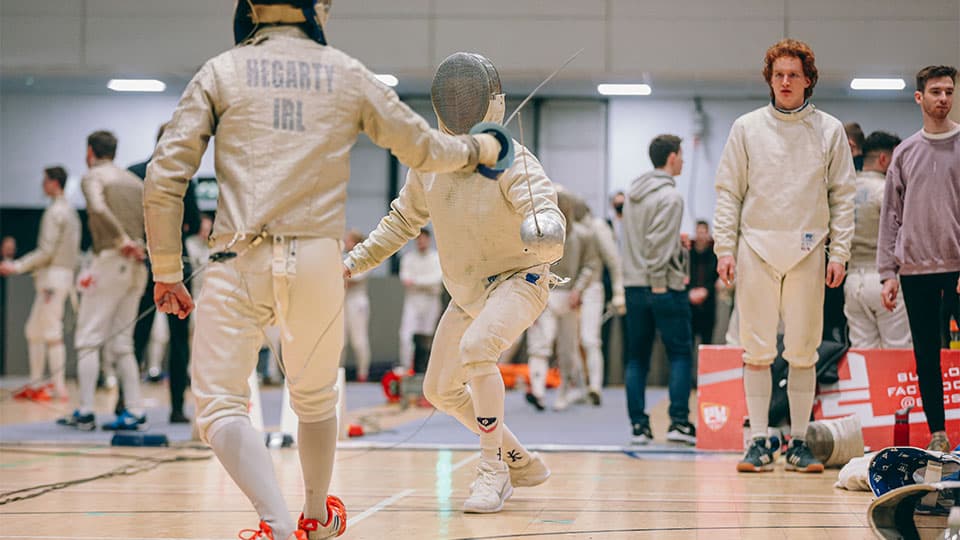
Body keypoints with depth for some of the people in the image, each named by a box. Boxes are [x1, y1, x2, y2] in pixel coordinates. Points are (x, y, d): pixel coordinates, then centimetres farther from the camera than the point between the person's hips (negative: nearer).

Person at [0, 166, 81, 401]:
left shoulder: (55, 212, -13)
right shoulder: (70, 211, 15)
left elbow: (46, 252, -17)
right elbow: (73, 251, 17)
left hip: (53, 277, -9)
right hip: (64, 275, 9)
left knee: (52, 333, -6)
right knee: (33, 330, 13)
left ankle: (59, 388, -5)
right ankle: (35, 384, 13)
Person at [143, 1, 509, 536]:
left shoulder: (221, 72, 4)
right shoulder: (345, 72, 7)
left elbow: (165, 178, -2)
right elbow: (423, 149, 15)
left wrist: (167, 272, 7)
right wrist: (477, 148, 36)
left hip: (240, 261, -2)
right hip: (316, 261, 2)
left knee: (221, 407, 1)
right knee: (316, 397, 25)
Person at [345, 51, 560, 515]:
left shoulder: (512, 161, -22)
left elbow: (548, 215, -36)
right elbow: (404, 219, 11)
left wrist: (544, 234, -59)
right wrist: (354, 262, 8)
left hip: (517, 281, -7)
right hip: (467, 293, 7)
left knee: (475, 348, -34)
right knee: (440, 391, 12)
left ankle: (493, 471, -20)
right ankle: (520, 461, 31)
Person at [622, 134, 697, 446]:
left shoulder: (633, 193, 14)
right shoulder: (669, 196, -10)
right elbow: (658, 244, -17)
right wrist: (659, 282, -14)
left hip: (634, 287, 7)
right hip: (666, 287, -7)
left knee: (636, 357, 8)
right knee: (681, 354, 0)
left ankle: (638, 425, 5)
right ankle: (679, 422, -6)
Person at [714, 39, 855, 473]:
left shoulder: (830, 130, 7)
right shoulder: (747, 128, 7)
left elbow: (842, 195, 7)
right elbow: (728, 192, 7)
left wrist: (839, 252, -1)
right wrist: (725, 248, -2)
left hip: (807, 251, 0)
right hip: (757, 249, 0)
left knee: (803, 352, 2)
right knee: (757, 351, 0)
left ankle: (799, 443, 8)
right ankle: (758, 442, 4)